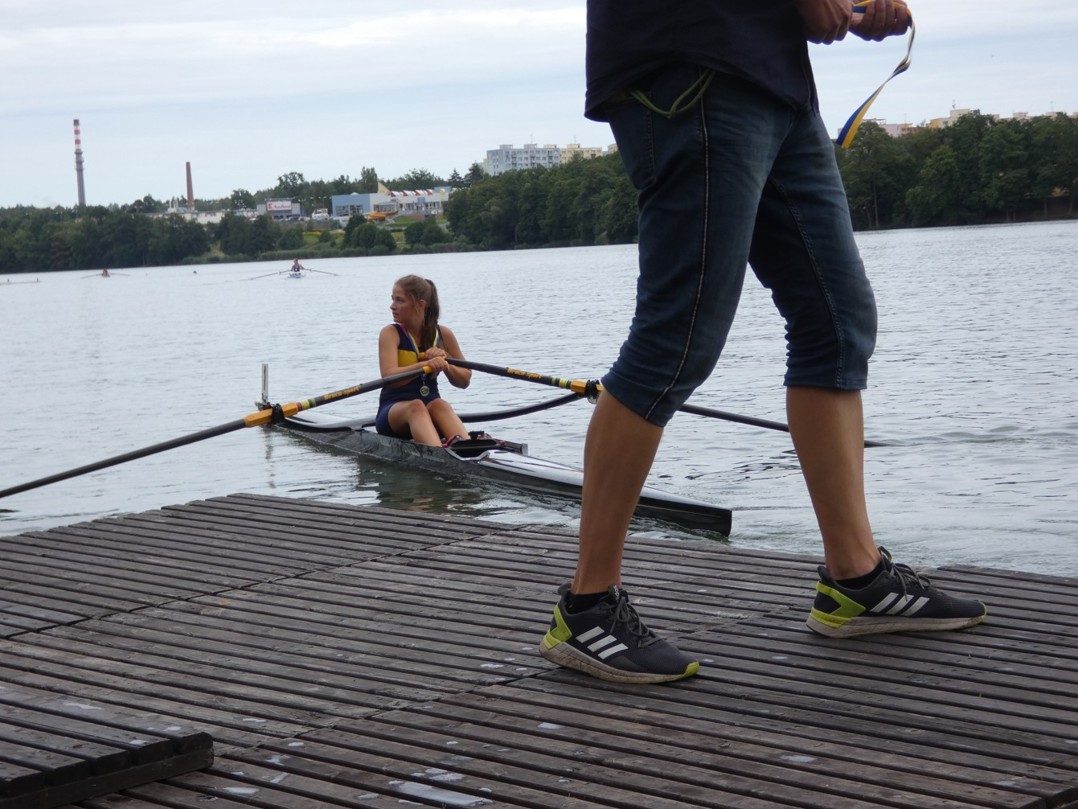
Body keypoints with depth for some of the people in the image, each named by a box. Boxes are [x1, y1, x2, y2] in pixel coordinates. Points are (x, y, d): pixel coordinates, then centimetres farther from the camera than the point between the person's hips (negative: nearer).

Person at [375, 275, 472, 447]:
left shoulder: (443, 334, 6)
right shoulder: (390, 333, -4)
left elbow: (464, 380, 11)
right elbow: (389, 377, -21)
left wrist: (444, 363, -10)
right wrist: (425, 365, -37)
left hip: (430, 412, 3)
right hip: (394, 411, -2)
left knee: (440, 405, -31)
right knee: (416, 406, -35)